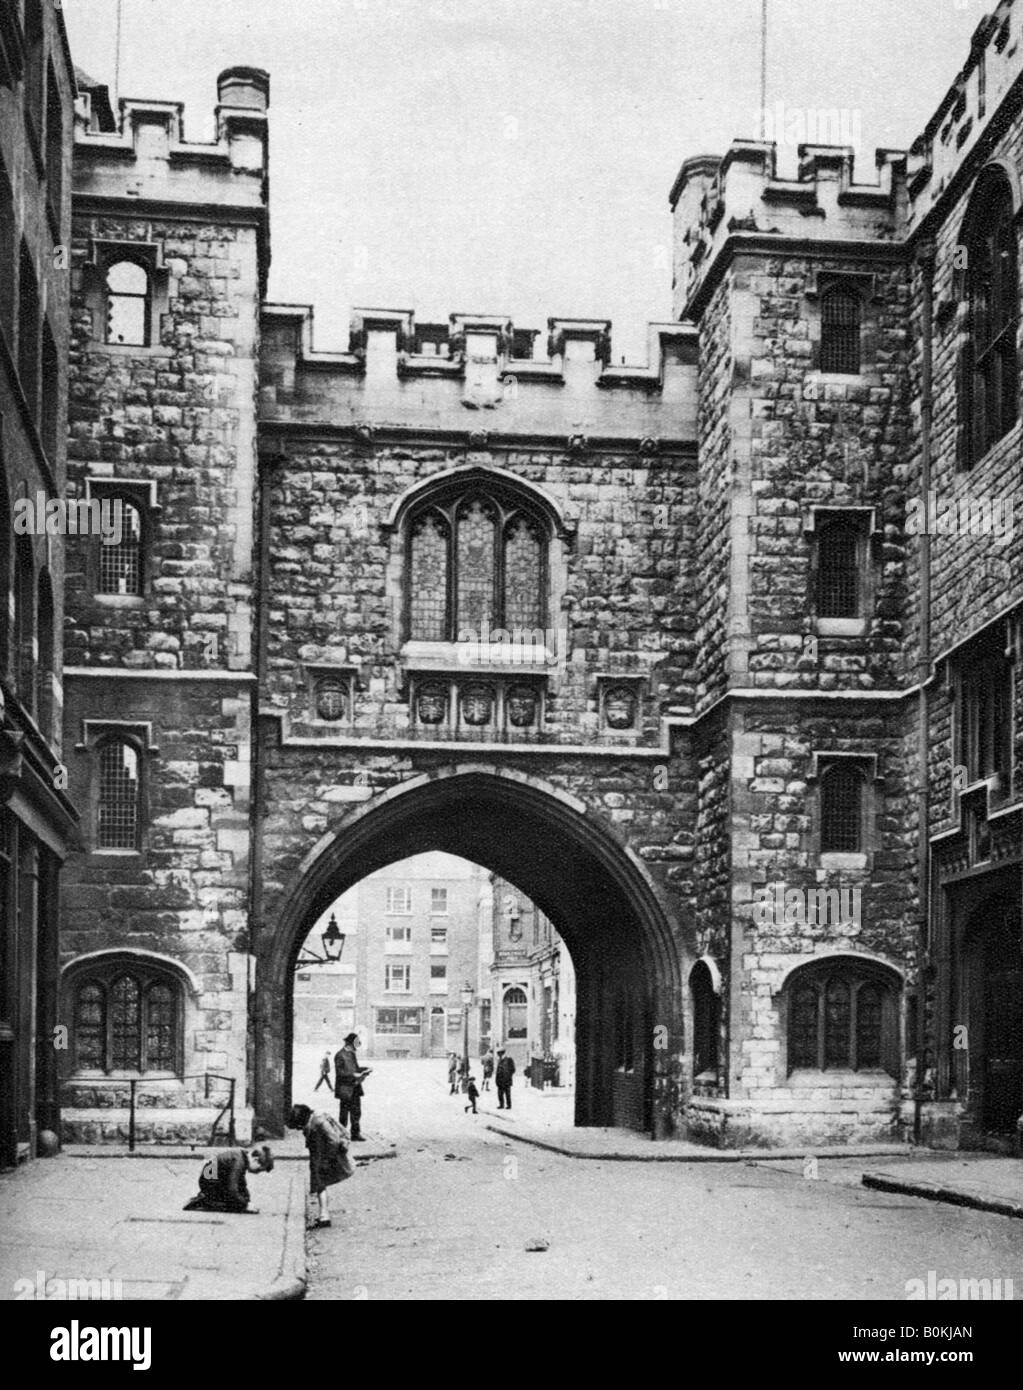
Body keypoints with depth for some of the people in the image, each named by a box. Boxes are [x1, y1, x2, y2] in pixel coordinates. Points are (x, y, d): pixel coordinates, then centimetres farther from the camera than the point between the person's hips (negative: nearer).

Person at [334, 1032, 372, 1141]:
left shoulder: (352, 1054, 14)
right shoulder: (340, 1055, -13)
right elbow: (339, 1072, -18)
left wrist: (365, 1069, 5)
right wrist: (354, 1075, -24)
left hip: (355, 1088, 8)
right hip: (345, 1089, -8)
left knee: (356, 1112, 8)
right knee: (344, 1113, -1)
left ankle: (356, 1134, 13)